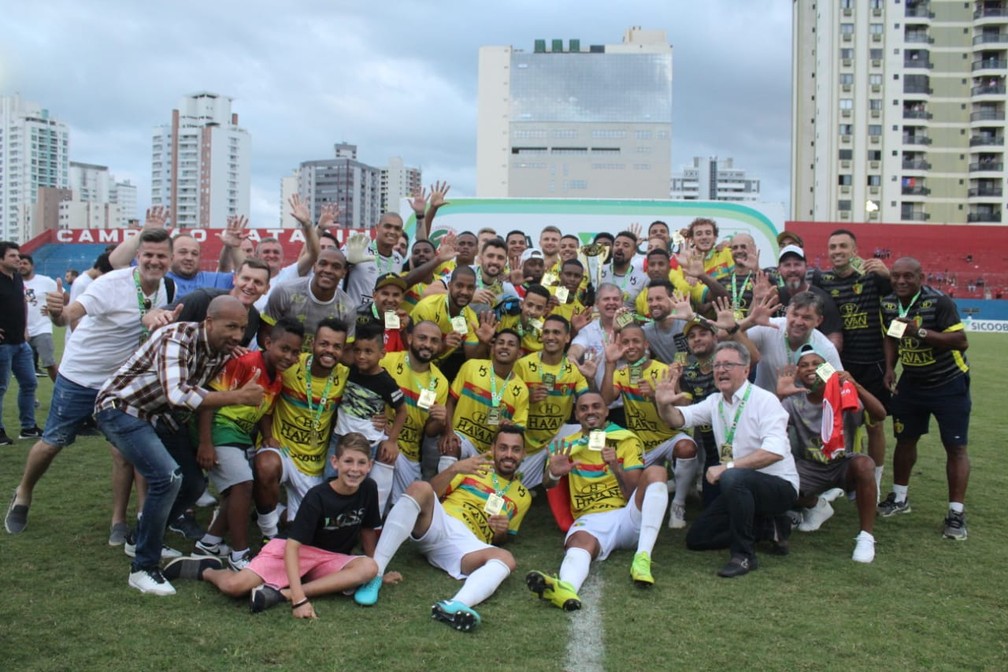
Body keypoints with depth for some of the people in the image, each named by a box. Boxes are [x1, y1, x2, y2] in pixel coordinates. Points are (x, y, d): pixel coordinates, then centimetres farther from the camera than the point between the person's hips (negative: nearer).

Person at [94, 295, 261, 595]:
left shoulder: (224, 352, -5)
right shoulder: (178, 337, -30)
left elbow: (207, 395, 6)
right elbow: (178, 394, -43)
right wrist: (238, 396, -42)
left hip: (161, 416, 8)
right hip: (121, 408, -8)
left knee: (195, 483, 7)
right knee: (167, 477, -25)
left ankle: (143, 539, 31)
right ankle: (143, 568, -10)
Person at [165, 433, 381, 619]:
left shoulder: (368, 490, -9)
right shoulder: (317, 497, -21)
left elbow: (367, 530, 6)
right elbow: (292, 545, -26)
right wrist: (299, 599, -35)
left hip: (331, 561, 4)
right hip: (295, 551, -4)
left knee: (368, 569, -30)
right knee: (234, 586, -25)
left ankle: (280, 593, -30)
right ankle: (206, 570, 14)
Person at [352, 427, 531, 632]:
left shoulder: (522, 496, 21)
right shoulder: (476, 464, 16)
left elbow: (500, 539, 25)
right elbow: (432, 493, 6)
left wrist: (501, 531, 0)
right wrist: (454, 469, -12)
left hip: (467, 544, 1)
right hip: (437, 526, -1)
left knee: (506, 560, -30)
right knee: (420, 488, -31)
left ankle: (455, 606, -59)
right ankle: (374, 575, -35)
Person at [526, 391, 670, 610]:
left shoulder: (627, 440, 12)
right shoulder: (567, 446, 17)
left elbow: (635, 494, 4)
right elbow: (549, 486, 3)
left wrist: (616, 468, -15)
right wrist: (554, 474, -21)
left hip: (629, 516, 1)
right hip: (590, 520, 0)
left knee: (656, 472, -25)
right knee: (580, 541, -36)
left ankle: (642, 559, -36)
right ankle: (566, 588, -70)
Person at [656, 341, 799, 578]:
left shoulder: (765, 400, -15)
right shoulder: (715, 402, 7)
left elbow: (775, 451, -28)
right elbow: (679, 418, -5)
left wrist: (727, 467, -31)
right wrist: (664, 405, -28)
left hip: (780, 485, -8)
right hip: (741, 488, 8)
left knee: (732, 478, -38)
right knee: (696, 539, 4)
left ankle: (744, 556, -23)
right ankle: (767, 525, 15)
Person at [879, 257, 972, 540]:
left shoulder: (939, 302, -23)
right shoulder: (888, 304, -4)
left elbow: (961, 341, -28)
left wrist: (922, 332, -36)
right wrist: (889, 368, -3)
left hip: (949, 385, -5)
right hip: (911, 383, 5)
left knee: (955, 447, -4)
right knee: (905, 440, 12)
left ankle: (956, 512, 2)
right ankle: (899, 498, 28)